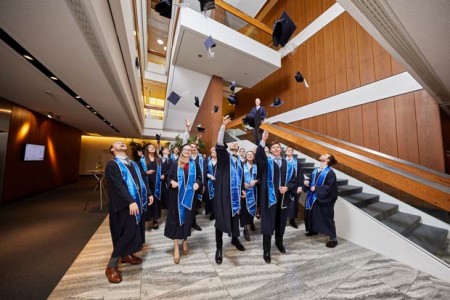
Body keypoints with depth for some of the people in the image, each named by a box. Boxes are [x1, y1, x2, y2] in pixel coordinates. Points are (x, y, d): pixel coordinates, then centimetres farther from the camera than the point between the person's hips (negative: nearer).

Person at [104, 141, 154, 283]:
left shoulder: (133, 163, 13)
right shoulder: (112, 164, -10)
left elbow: (140, 180, 15)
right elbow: (118, 185, -21)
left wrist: (149, 193, 9)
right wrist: (130, 201, -29)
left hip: (137, 201, 8)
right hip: (124, 204, -7)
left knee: (133, 231, 17)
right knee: (128, 233, -5)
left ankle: (126, 255, 37)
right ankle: (112, 266, 14)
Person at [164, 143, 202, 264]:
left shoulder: (194, 165, 4)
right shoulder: (175, 164, 0)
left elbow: (199, 177, 8)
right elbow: (168, 177, 4)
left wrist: (197, 183, -11)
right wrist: (171, 182, -17)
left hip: (189, 196, 2)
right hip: (176, 195, -1)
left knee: (187, 218, 12)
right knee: (176, 219, 4)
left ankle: (185, 242, 35)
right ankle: (176, 247, 18)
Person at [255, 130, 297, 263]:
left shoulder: (287, 164, 8)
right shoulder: (266, 161, -1)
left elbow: (294, 180, 9)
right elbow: (258, 155, -23)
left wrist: (287, 187, -10)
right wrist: (263, 141, -35)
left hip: (283, 197, 4)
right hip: (269, 196, -3)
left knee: (280, 221, 18)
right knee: (268, 222, 2)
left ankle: (279, 242, 43)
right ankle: (266, 251, 16)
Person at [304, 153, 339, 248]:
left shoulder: (330, 173, -15)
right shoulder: (315, 170, 9)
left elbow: (329, 187, -21)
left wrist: (316, 189, -20)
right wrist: (307, 182, -4)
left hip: (324, 200, -8)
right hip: (313, 198, 8)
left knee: (327, 218, 2)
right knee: (312, 215, 20)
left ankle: (333, 239, 17)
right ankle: (313, 230, 42)